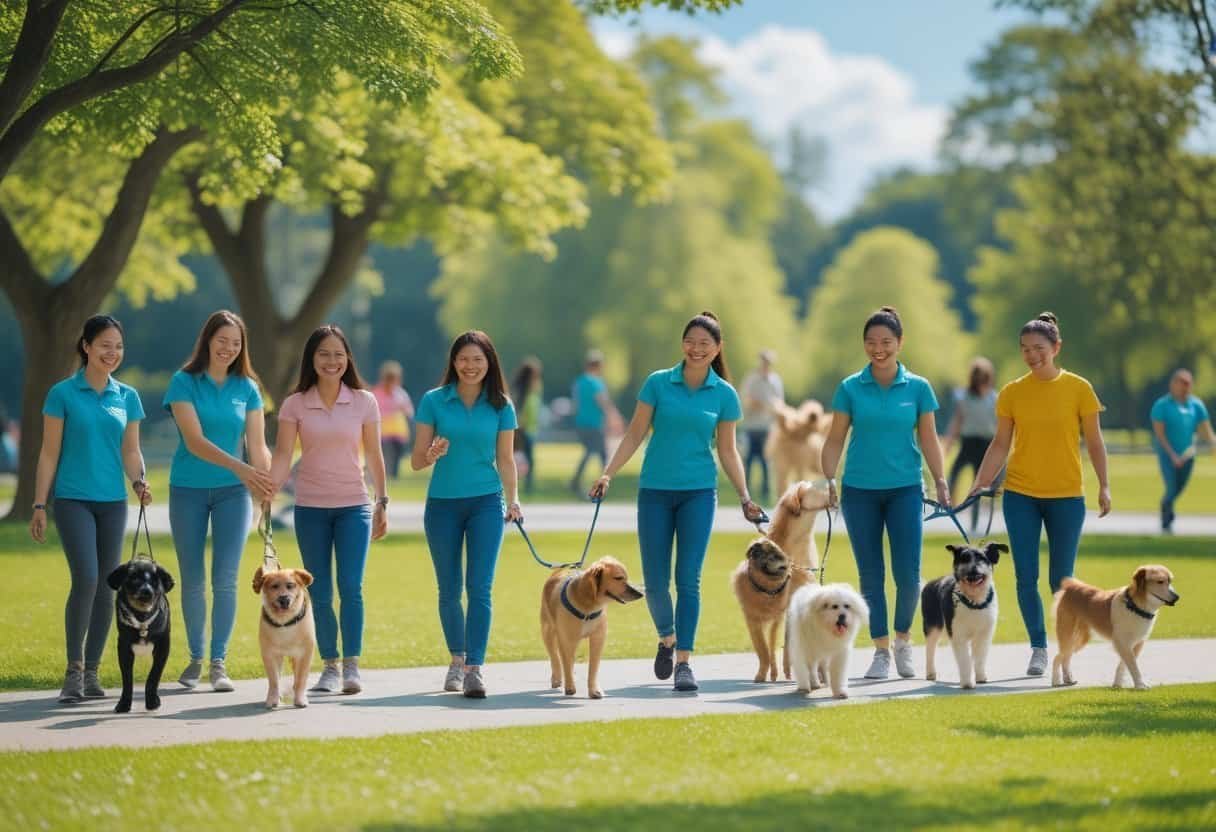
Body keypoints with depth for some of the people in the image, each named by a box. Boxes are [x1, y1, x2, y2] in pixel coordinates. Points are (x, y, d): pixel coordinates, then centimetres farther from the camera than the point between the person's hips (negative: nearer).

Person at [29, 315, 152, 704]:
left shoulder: (127, 397, 9)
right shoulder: (63, 394, -2)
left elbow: (131, 452, 12)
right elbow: (49, 453, 0)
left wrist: (139, 482, -8)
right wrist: (39, 505, -2)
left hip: (113, 502, 4)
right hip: (73, 500, -4)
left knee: (107, 587, 4)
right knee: (86, 578, -18)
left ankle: (92, 672, 13)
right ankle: (74, 669, -7)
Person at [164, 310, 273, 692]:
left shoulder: (247, 388, 3)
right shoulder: (184, 383, -6)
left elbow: (258, 446, 0)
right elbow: (194, 441, -16)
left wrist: (266, 483, -20)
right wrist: (239, 467, -29)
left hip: (232, 492, 1)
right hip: (188, 489, -1)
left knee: (225, 579, -5)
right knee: (192, 580, 5)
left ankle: (219, 663, 1)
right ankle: (195, 658, 19)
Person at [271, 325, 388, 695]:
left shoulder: (363, 402, 1)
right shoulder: (295, 405, 0)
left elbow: (374, 456, 6)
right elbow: (282, 454, -6)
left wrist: (383, 503, 5)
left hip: (353, 506, -1)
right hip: (310, 508, 1)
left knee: (351, 586, -11)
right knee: (319, 593, 3)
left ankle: (352, 666, -6)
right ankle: (330, 667, 11)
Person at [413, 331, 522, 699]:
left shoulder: (501, 406, 3)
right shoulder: (434, 401, 0)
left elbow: (505, 460, 9)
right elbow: (416, 461, 1)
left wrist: (513, 500, -5)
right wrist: (432, 454, -21)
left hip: (485, 503, -1)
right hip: (442, 503, 1)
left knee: (480, 587, -11)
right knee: (449, 590, 9)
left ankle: (474, 669, -13)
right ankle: (457, 659, 27)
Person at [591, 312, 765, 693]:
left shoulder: (724, 394, 2)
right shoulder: (658, 383, 0)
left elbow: (728, 450, 7)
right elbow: (635, 434, 3)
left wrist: (745, 496, 0)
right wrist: (607, 474, -6)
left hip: (698, 492, 0)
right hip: (655, 490, 0)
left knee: (688, 579, -7)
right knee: (655, 581, 1)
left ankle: (684, 661, -4)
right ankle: (667, 638, 29)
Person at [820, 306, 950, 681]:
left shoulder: (918, 388, 2)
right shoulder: (850, 388, 2)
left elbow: (928, 440, 5)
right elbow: (835, 439, 3)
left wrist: (940, 481, -5)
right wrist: (829, 477, -9)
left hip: (905, 490, 0)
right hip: (860, 491, 1)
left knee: (907, 573, -7)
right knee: (870, 575, 3)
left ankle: (903, 638, 17)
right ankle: (881, 650, 13)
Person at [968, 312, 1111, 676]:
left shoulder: (1078, 388, -2)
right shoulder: (1011, 393, 1)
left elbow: (1094, 441, 3)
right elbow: (1000, 444, 7)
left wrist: (1104, 486, -5)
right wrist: (979, 484, -2)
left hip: (1066, 495, -1)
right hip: (1020, 495, 1)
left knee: (1061, 579, 0)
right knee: (1026, 577, 0)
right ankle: (1038, 648, 13)